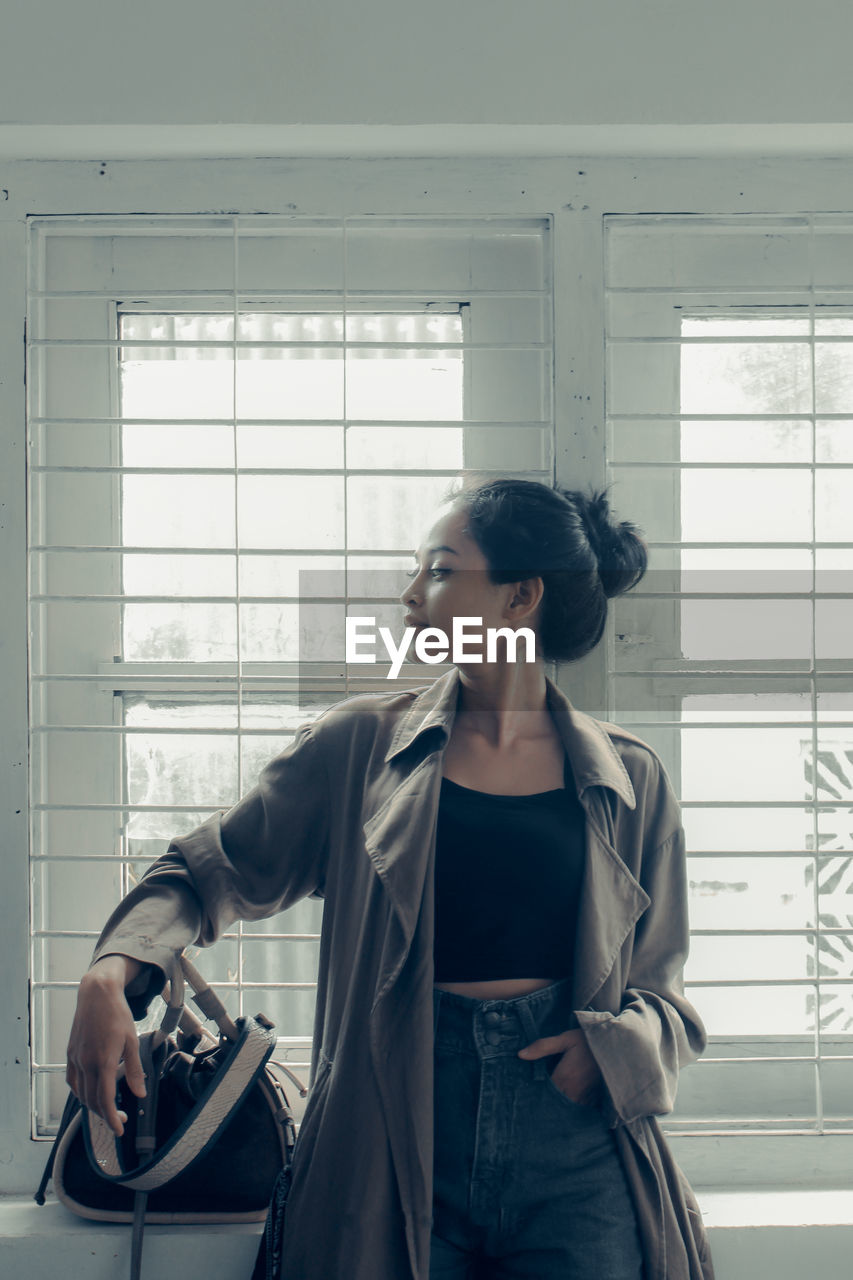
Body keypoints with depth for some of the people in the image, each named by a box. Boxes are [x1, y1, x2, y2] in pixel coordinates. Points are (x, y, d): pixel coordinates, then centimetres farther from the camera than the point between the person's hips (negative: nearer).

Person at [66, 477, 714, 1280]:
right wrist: (112, 973, -11)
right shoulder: (359, 745, 5)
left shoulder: (629, 779, 6)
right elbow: (211, 871, 7)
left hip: (575, 1160, 1)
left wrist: (610, 1045, -8)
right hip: (394, 1145, 0)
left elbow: (659, 989, 13)